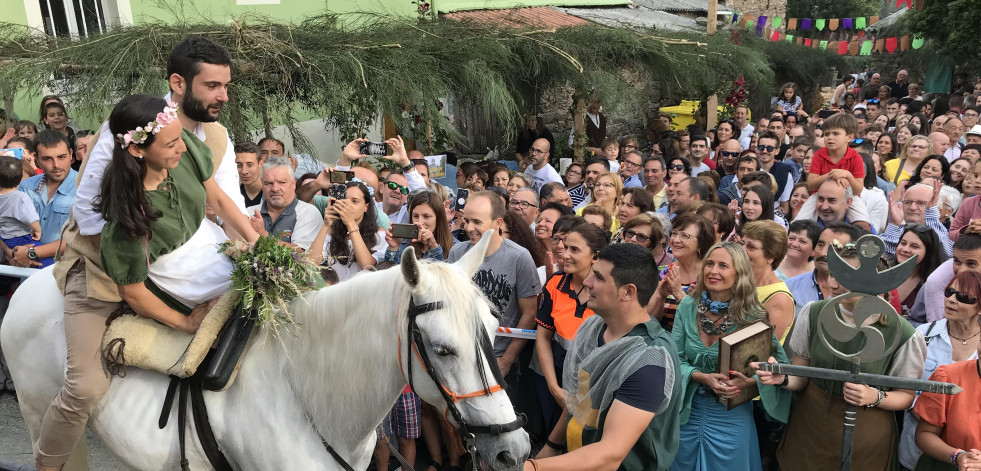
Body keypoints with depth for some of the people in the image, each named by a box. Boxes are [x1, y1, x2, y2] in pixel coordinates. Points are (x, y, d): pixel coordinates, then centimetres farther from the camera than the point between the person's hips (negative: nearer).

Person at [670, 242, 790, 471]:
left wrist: (750, 381, -25)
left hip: (730, 417, -3)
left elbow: (781, 364, -8)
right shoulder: (687, 307, -6)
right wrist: (703, 377, -23)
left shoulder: (753, 316, -14)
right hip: (688, 411, 3)